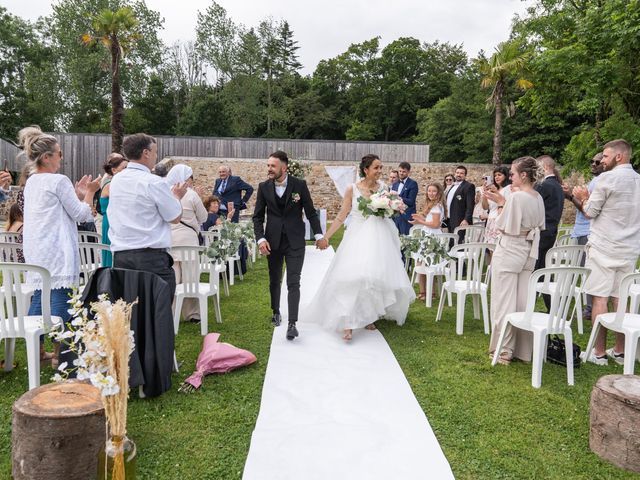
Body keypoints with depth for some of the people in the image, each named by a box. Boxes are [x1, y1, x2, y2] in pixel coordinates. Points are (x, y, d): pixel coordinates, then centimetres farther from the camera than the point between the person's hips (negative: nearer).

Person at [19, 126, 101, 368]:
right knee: (60, 299, -4)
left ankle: (38, 351, 20)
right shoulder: (59, 181, -12)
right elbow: (81, 214, -9)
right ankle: (59, 354, 2)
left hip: (36, 251, 9)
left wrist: (78, 193, 18)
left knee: (38, 297, 12)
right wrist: (89, 192, 4)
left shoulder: (31, 182, 15)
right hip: (57, 251, -9)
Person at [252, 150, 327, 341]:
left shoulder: (299, 185, -6)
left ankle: (292, 323, -6)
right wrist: (261, 238, -9)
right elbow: (258, 216, 3)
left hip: (295, 241, -2)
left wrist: (319, 235, 1)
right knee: (274, 281, 16)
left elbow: (310, 212, 1)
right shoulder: (264, 187, -2)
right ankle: (276, 312, 38)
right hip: (273, 241, 2)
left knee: (293, 283, -7)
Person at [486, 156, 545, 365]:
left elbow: (503, 226, -14)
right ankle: (523, 349, 21)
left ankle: (503, 350, 8)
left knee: (504, 302, 1)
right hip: (527, 254, 8)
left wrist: (500, 204, 0)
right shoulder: (538, 198, 7)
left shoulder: (516, 196, -17)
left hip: (508, 254, -8)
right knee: (522, 303, 13)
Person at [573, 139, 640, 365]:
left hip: (603, 248, -6)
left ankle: (599, 353, 3)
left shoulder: (607, 179, -11)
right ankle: (620, 351, 18)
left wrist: (583, 198, 13)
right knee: (620, 299, 11)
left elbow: (590, 212, -6)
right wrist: (589, 198, 19)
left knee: (599, 298, -1)